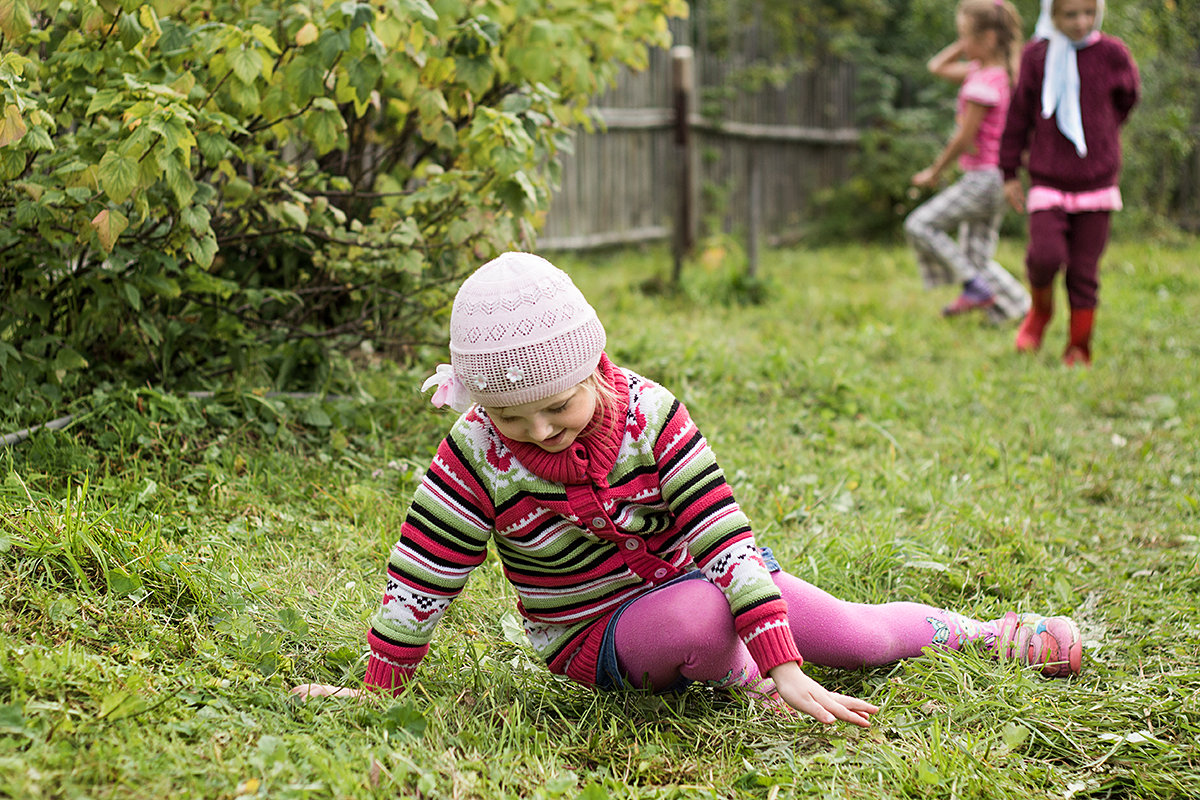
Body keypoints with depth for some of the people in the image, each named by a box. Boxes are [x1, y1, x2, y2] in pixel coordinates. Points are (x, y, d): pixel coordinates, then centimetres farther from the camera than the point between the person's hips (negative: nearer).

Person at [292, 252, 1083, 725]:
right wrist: (378, 690, -9)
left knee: (861, 634, 0)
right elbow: (421, 574, -12)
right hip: (596, 631, -1)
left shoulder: (649, 413, -21)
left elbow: (725, 540, -23)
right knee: (699, 617, -37)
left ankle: (971, 629, 31)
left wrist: (787, 667, -27)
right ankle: (736, 677, -3)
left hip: (688, 572, 2)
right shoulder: (476, 457, -21)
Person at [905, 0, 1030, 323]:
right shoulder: (982, 71, 11)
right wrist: (967, 42, 9)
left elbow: (963, 139, -17)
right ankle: (1017, 310, 10)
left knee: (921, 224, -9)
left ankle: (975, 285, -7)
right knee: (977, 257, 10)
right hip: (992, 180, 10)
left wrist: (935, 172, -5)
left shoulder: (984, 84, -18)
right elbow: (938, 67, 21)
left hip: (983, 178, -10)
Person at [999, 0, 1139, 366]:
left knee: (1084, 270, 2)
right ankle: (1040, 309, 15)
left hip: (1096, 181, 0)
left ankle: (1078, 347, 19)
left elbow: (1126, 101, 16)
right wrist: (1009, 173, 8)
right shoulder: (1036, 55, -2)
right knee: (1045, 255, -17)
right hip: (1047, 181, 0)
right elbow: (1019, 114, 6)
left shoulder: (1112, 54, -3)